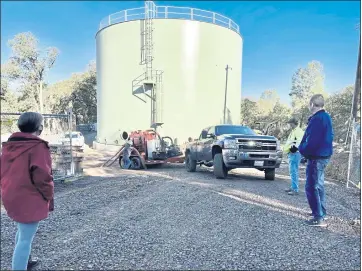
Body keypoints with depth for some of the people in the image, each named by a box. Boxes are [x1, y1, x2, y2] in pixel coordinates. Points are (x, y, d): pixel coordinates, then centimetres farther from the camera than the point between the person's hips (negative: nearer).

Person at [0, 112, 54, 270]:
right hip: (29, 200, -9)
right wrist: (49, 198, -7)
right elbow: (42, 177, -21)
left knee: (22, 231, 28)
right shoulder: (38, 147, -19)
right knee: (26, 239, 1)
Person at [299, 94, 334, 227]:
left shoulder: (317, 118, -21)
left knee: (312, 187, -5)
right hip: (323, 155, 11)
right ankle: (321, 212, 32)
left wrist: (302, 149, -6)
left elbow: (312, 141, -26)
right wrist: (304, 148, 14)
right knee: (318, 185, 20)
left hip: (316, 157, -11)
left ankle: (319, 218, -1)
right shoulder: (326, 117, 12)